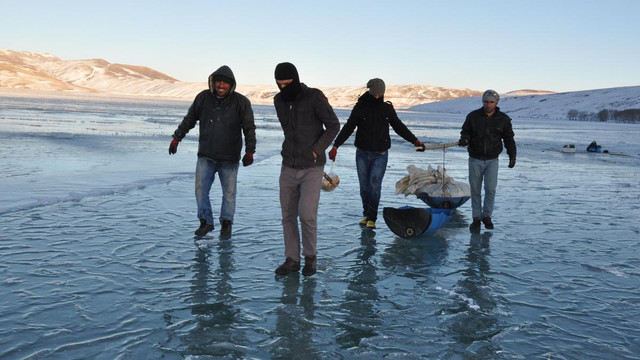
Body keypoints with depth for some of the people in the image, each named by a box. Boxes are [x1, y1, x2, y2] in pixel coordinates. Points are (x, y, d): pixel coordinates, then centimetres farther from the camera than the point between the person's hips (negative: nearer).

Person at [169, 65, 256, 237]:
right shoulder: (203, 97, 1)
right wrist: (176, 138, 13)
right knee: (200, 189, 0)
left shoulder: (241, 102, -6)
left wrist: (249, 151, -14)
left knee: (229, 192, 7)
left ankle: (226, 221, 27)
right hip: (205, 156, 2)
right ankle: (206, 221, 16)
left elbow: (249, 128, -5)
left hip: (229, 158, -2)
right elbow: (189, 119, 12)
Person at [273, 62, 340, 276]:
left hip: (312, 169, -5)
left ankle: (310, 256, 13)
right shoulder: (279, 101, 3)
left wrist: (315, 151, -14)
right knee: (288, 215, 7)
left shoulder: (315, 97, -14)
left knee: (307, 214, -12)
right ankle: (292, 260, 21)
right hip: (289, 168, 5)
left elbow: (333, 126, -8)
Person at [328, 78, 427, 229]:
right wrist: (335, 145, -11)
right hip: (362, 154, 1)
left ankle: (371, 218, -6)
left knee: (375, 184, -13)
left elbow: (399, 127, 16)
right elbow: (348, 128, -2)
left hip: (380, 155, -1)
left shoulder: (387, 108, 5)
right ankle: (366, 214, 22)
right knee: (364, 186, 6)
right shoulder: (360, 107, 1)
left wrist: (415, 140, 11)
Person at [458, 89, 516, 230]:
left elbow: (509, 139, 8)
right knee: (475, 190, 5)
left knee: (490, 189, -5)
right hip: (475, 159, 0)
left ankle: (487, 216, 15)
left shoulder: (503, 119, 0)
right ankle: (476, 218, 17)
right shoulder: (473, 116, -3)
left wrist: (512, 156, 2)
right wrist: (464, 139, -18)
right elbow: (465, 131, 6)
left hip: (492, 160, 0)